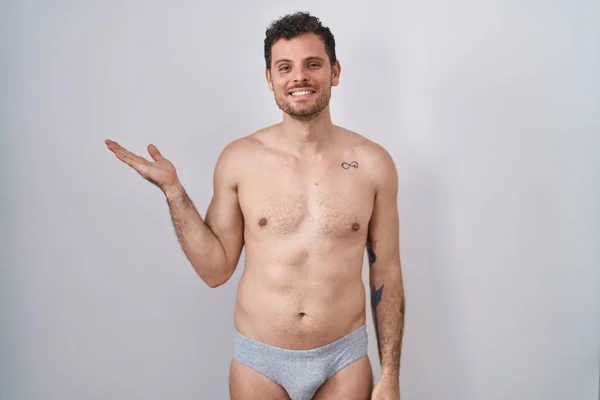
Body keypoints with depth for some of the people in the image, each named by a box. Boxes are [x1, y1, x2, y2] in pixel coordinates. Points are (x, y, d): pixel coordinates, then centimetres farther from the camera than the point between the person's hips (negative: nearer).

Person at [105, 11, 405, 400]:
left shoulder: (373, 162, -7)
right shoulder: (239, 159, -8)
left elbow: (386, 274, -1)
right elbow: (215, 269, -2)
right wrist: (172, 189, -11)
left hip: (344, 359, 0)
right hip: (259, 359, 0)